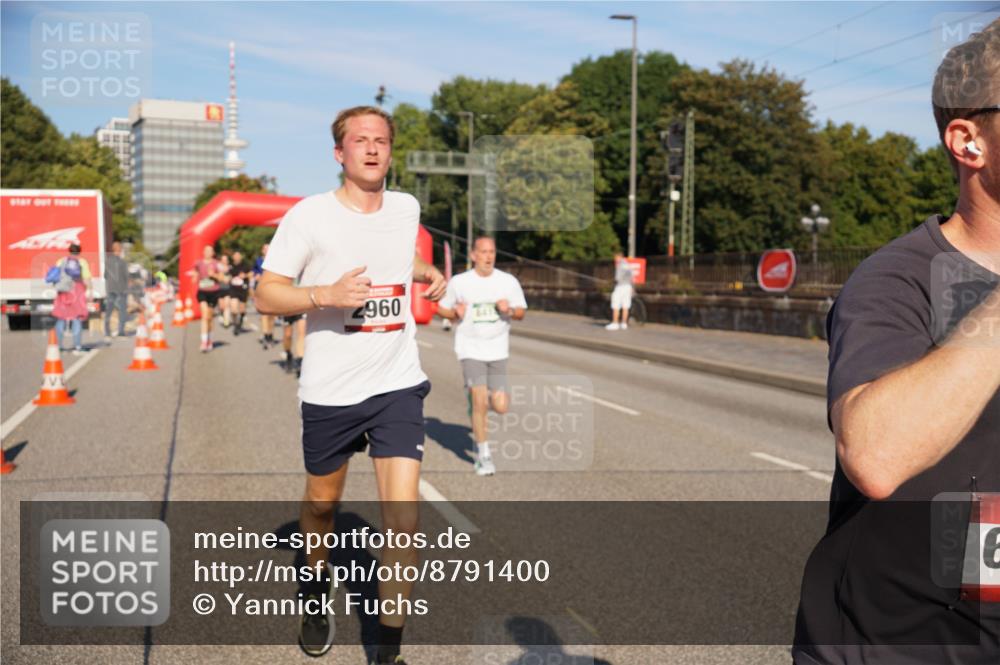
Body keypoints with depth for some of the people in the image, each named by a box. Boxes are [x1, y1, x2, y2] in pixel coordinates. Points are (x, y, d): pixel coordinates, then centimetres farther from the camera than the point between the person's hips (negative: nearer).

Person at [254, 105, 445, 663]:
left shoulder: (407, 208, 5)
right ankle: (317, 597, 47)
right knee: (322, 503, 17)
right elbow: (266, 296, -8)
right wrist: (327, 294, -24)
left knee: (403, 515, -10)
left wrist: (430, 274, 8)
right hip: (329, 391, -2)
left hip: (398, 386, 2)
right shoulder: (310, 215, -8)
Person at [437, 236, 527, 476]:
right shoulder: (459, 282, -2)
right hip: (471, 349, -2)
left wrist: (509, 310, -13)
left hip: (497, 350, 2)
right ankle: (484, 456, 5)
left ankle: (481, 395, 35)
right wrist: (455, 313, -14)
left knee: (500, 407, -1)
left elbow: (521, 312, 9)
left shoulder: (509, 281, 2)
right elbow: (441, 308, 8)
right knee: (479, 403, -12)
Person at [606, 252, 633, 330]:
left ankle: (615, 324, -4)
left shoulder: (619, 265, -11)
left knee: (616, 307, -3)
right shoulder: (628, 265, 13)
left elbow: (618, 277, -19)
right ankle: (624, 324, 6)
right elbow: (631, 277, 16)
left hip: (620, 286, -8)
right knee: (625, 307, 6)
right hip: (628, 286, 8)